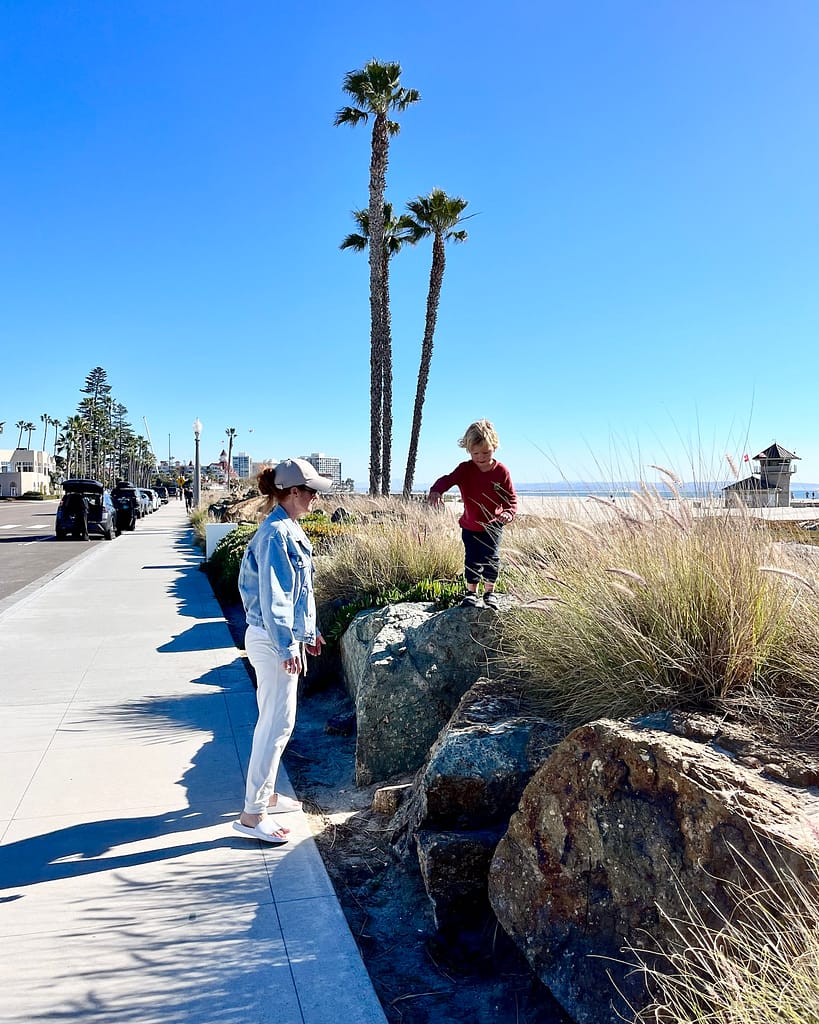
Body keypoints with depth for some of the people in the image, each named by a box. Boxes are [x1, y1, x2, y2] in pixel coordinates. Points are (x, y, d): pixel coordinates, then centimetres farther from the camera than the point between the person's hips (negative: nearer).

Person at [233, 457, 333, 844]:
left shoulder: (288, 529, 11)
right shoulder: (276, 533, -19)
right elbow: (273, 595, -22)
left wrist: (309, 631, 23)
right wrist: (286, 646, -22)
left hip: (282, 638, 10)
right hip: (273, 641, -10)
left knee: (274, 721, 18)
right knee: (278, 724, -4)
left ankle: (265, 793, 31)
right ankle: (253, 813, 5)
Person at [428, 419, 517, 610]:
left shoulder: (501, 471, -12)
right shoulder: (465, 469, -11)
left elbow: (511, 497, -9)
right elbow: (448, 479, -27)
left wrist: (509, 512, -30)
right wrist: (436, 490, -49)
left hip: (493, 525, -1)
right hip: (470, 526, 1)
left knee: (491, 560, 0)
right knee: (472, 561, 6)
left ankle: (490, 592, 21)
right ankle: (471, 592, 26)